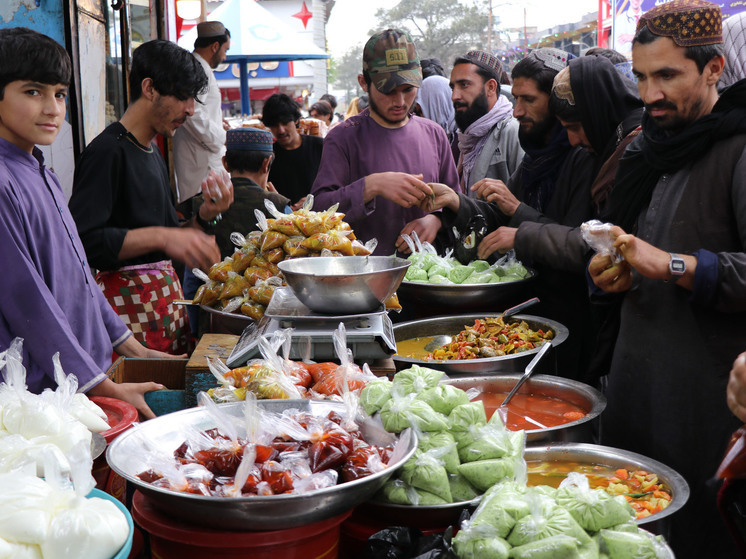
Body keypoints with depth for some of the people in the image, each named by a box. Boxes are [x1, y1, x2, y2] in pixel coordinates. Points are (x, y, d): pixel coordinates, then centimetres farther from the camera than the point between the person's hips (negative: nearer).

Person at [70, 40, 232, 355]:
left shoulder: (153, 152, 17)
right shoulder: (108, 151, -10)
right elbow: (84, 240, -21)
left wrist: (205, 215, 4)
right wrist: (161, 236, -26)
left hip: (167, 291, 8)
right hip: (129, 298, -8)